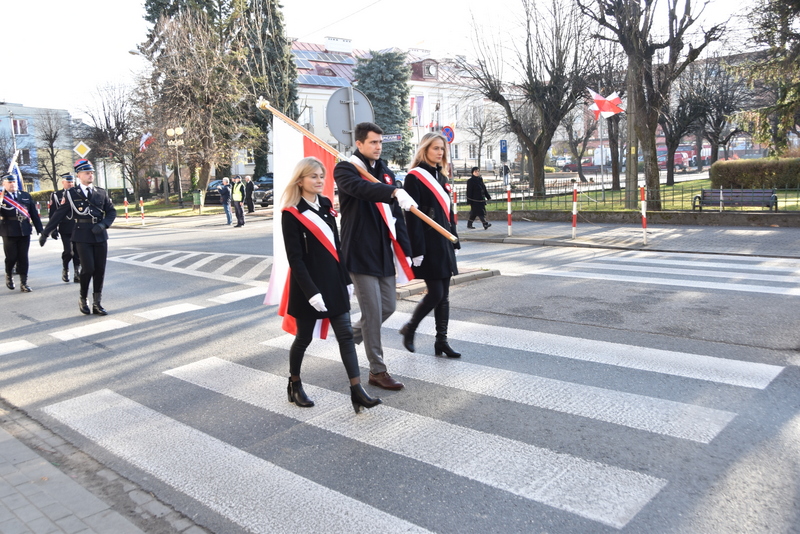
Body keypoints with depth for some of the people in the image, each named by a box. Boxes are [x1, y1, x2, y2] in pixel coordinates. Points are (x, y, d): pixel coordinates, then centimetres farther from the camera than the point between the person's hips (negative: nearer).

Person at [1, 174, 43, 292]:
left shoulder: (26, 196, 10)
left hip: (25, 231, 2)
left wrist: (39, 229, 8)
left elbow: (34, 213, 11)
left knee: (23, 257, 3)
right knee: (11, 257, 3)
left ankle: (23, 283, 7)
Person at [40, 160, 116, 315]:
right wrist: (45, 233, 5)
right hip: (83, 236, -3)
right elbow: (59, 214, 4)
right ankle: (83, 299, 13)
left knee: (100, 270, 2)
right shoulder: (71, 194, 2)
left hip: (100, 236, 3)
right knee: (88, 268, -10)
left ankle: (97, 303, 12)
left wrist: (103, 224, -9)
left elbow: (111, 211, 10)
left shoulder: (101, 193, 10)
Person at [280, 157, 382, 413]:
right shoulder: (291, 213, -11)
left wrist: (346, 278, 11)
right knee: (304, 337, 8)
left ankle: (356, 390, 2)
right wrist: (311, 291, -21)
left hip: (333, 281, 6)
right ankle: (294, 384, 30)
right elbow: (295, 257, -15)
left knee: (346, 334, 1)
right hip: (308, 285, -6)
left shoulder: (325, 205, 9)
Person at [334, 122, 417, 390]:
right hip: (361, 252, -7)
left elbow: (397, 215, 15)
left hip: (384, 251, 7)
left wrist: (405, 249, 12)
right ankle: (377, 371, 10)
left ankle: (351, 336, 38)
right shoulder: (346, 169, -5)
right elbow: (360, 188, -30)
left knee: (388, 306, 12)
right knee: (373, 312, -4)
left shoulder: (386, 172, 15)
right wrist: (395, 192, -43)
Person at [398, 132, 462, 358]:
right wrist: (417, 250, -18)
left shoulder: (441, 177, 15)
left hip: (444, 243, 8)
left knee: (444, 294, 8)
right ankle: (409, 329, 17)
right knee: (435, 293, -5)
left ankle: (441, 341, 15)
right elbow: (412, 215, -14)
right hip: (427, 244, -8)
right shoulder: (415, 177, -9)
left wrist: (454, 241, 15)